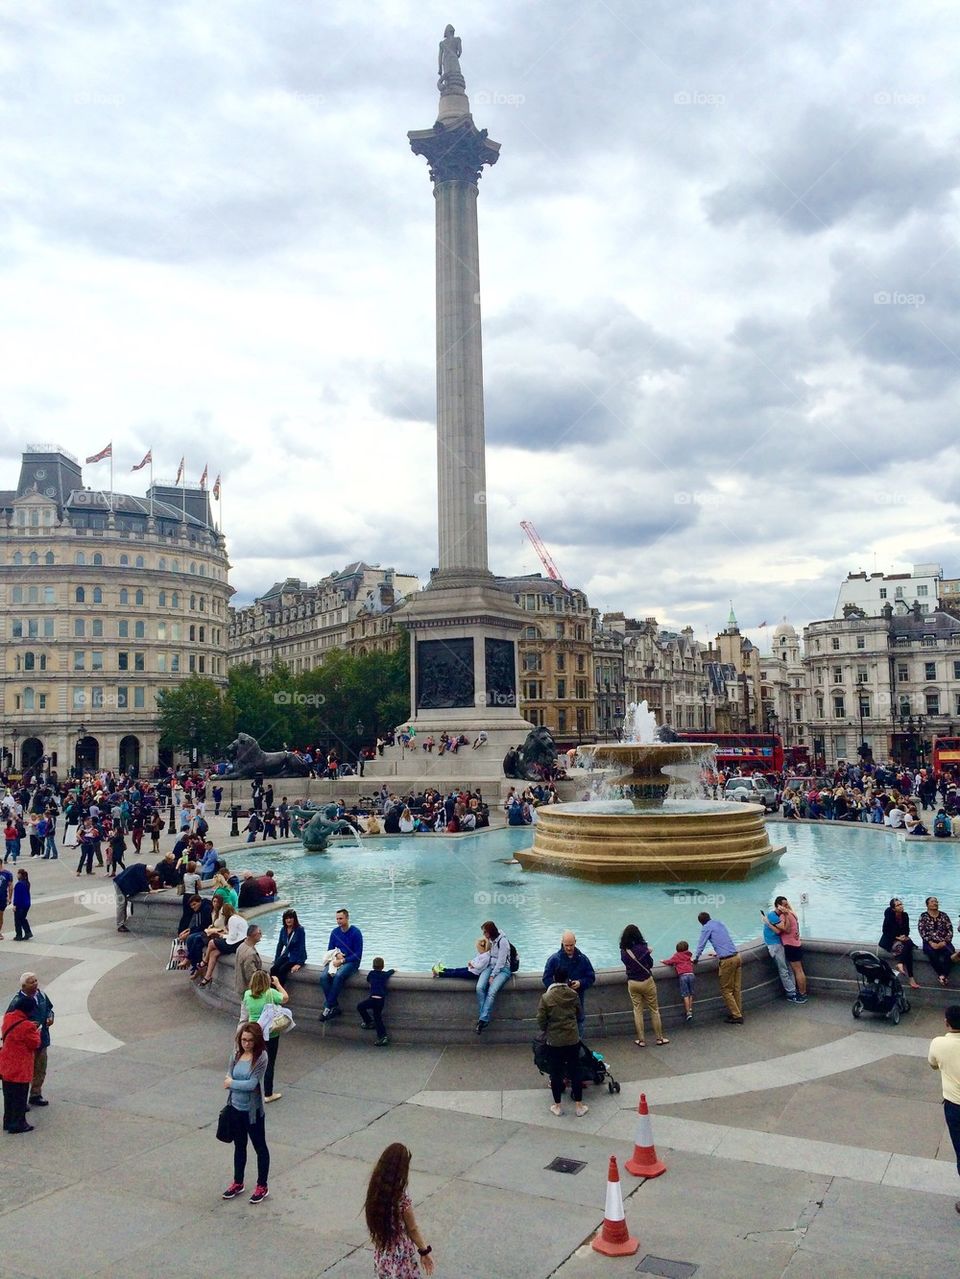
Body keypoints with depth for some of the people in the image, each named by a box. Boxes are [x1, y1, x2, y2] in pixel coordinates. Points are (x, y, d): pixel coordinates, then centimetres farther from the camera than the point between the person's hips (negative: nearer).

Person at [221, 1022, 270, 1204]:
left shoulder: (261, 1057, -19)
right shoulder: (236, 1054, -2)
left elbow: (252, 1084, -23)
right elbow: (228, 1077, -2)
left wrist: (232, 1083, -12)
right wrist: (241, 1084, -21)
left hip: (253, 1110, -6)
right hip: (236, 1108, 6)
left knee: (259, 1147, 10)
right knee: (239, 1146, 22)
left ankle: (262, 1187, 24)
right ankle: (238, 1183, 38)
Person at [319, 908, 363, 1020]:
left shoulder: (355, 932, -7)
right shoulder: (335, 932, 9)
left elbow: (358, 955, -9)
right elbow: (329, 950, 15)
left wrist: (343, 960, -19)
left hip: (351, 962, -5)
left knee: (338, 976, -35)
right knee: (323, 976, -25)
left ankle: (328, 1007, -26)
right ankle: (335, 1007, -23)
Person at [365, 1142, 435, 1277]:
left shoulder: (375, 1192, -10)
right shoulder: (402, 1199, -27)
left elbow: (374, 1223, 3)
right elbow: (412, 1230, -14)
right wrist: (425, 1251, 0)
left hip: (382, 1256, 6)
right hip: (401, 1257, -6)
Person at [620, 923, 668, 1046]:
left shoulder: (623, 951, -9)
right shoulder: (642, 948, -19)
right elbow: (651, 964, -7)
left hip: (632, 983, 3)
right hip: (647, 982, -3)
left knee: (637, 1011, 12)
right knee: (654, 1010, 12)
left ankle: (641, 1040, 16)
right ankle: (659, 1037, 21)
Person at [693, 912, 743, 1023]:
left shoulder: (706, 928, -4)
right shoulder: (718, 923, 16)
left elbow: (701, 945, 0)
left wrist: (696, 959, 16)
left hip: (727, 961, -7)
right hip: (736, 956, 7)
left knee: (726, 990, 4)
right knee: (736, 988, 15)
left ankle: (737, 1016, 4)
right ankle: (738, 1012, 21)